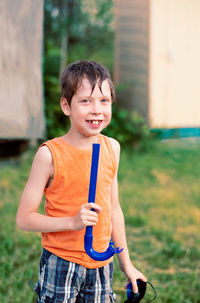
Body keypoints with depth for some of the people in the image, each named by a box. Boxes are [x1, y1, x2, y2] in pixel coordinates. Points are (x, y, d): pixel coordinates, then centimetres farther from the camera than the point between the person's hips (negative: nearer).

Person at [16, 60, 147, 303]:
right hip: (60, 265, -4)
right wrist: (72, 221, -24)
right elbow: (24, 218, -11)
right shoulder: (50, 154, -13)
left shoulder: (111, 148, 4)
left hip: (101, 265, 4)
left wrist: (126, 264, 16)